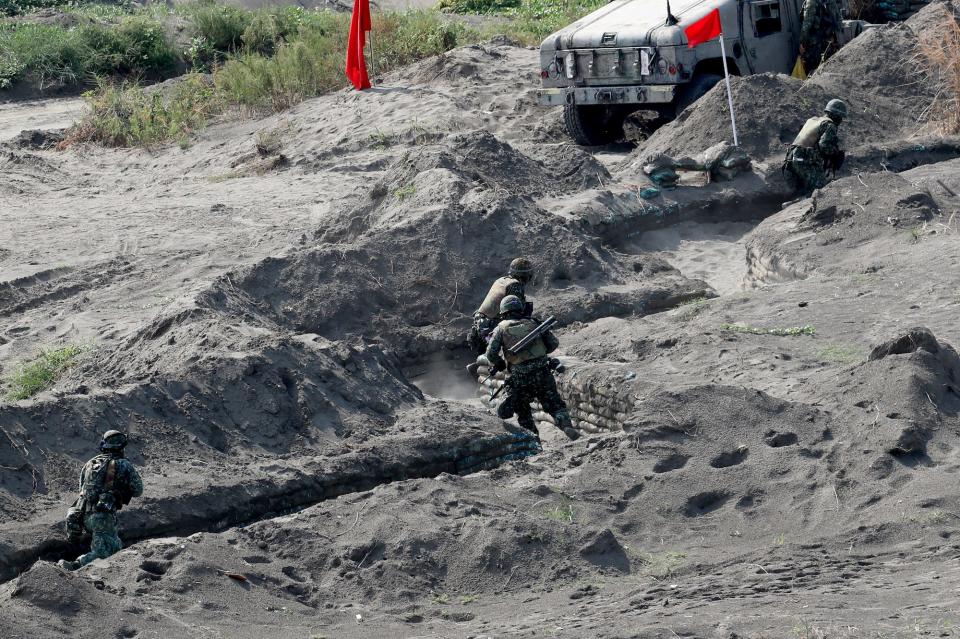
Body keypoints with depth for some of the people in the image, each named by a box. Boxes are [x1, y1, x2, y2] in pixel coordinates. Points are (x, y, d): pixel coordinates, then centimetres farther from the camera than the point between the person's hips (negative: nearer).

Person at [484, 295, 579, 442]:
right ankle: (567, 426, -18)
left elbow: (491, 354, -2)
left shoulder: (501, 328, 5)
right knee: (555, 404, 6)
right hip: (542, 372, 1)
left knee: (522, 411, 17)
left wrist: (500, 365, 17)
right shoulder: (533, 323, 10)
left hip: (519, 377, -1)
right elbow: (554, 343, 12)